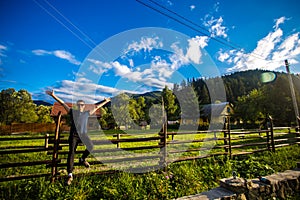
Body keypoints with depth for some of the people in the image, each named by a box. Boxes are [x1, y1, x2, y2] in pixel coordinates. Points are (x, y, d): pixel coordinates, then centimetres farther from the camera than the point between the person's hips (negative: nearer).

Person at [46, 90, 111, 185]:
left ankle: (82, 159, 8)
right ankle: (70, 175, 5)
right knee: (71, 153, -6)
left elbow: (96, 107, 18)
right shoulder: (72, 112, 9)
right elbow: (63, 103, 5)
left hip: (83, 134, 1)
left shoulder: (87, 113, 13)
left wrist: (105, 101, 22)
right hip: (74, 135, -1)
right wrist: (53, 95, 0)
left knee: (91, 146, -23)